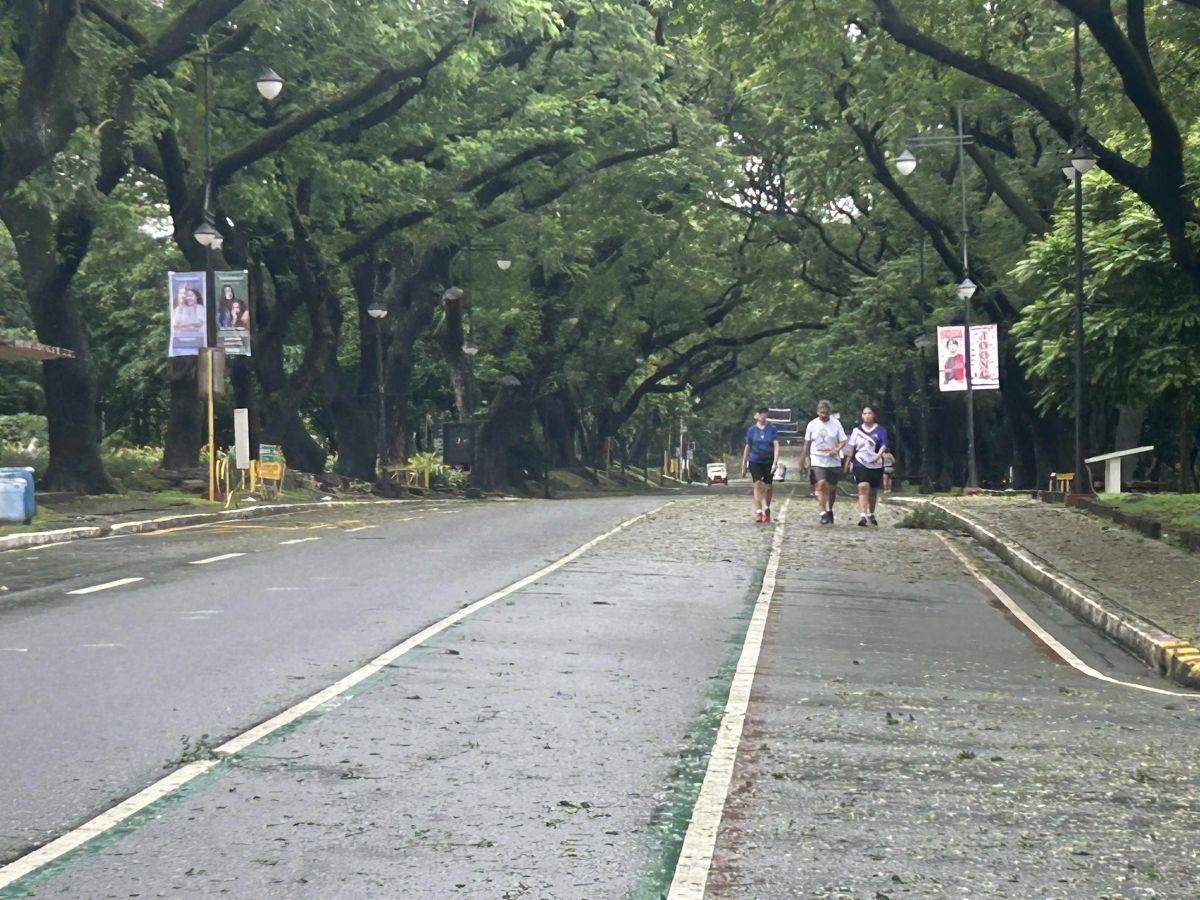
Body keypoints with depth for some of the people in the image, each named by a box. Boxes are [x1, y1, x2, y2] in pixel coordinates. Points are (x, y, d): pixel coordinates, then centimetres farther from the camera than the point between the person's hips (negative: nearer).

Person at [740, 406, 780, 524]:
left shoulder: (772, 429, -1)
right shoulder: (751, 430, 3)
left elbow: (776, 446, -6)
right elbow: (747, 448, 11)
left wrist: (775, 462, -17)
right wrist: (743, 465, 13)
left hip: (768, 461, 0)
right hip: (755, 461, 0)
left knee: (768, 487, 7)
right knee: (758, 484, -16)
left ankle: (767, 510, 29)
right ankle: (758, 511, -18)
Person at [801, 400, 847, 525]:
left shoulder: (836, 424, 0)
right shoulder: (812, 425, 3)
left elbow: (843, 441, 1)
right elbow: (807, 443, 12)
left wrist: (836, 450, -18)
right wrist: (804, 458, 14)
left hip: (833, 461, 1)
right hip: (817, 460, -1)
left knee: (832, 488, 8)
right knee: (821, 484, -19)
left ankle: (830, 510, 30)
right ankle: (823, 513, -19)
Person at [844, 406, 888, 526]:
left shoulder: (880, 430, 2)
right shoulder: (857, 430, 8)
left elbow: (884, 445, -7)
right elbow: (851, 447, 13)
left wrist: (879, 455, -24)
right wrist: (848, 461, 12)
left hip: (876, 465, 1)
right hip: (860, 463, -1)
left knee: (873, 491, 12)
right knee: (863, 487, -19)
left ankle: (871, 514, 34)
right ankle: (862, 515, -24)